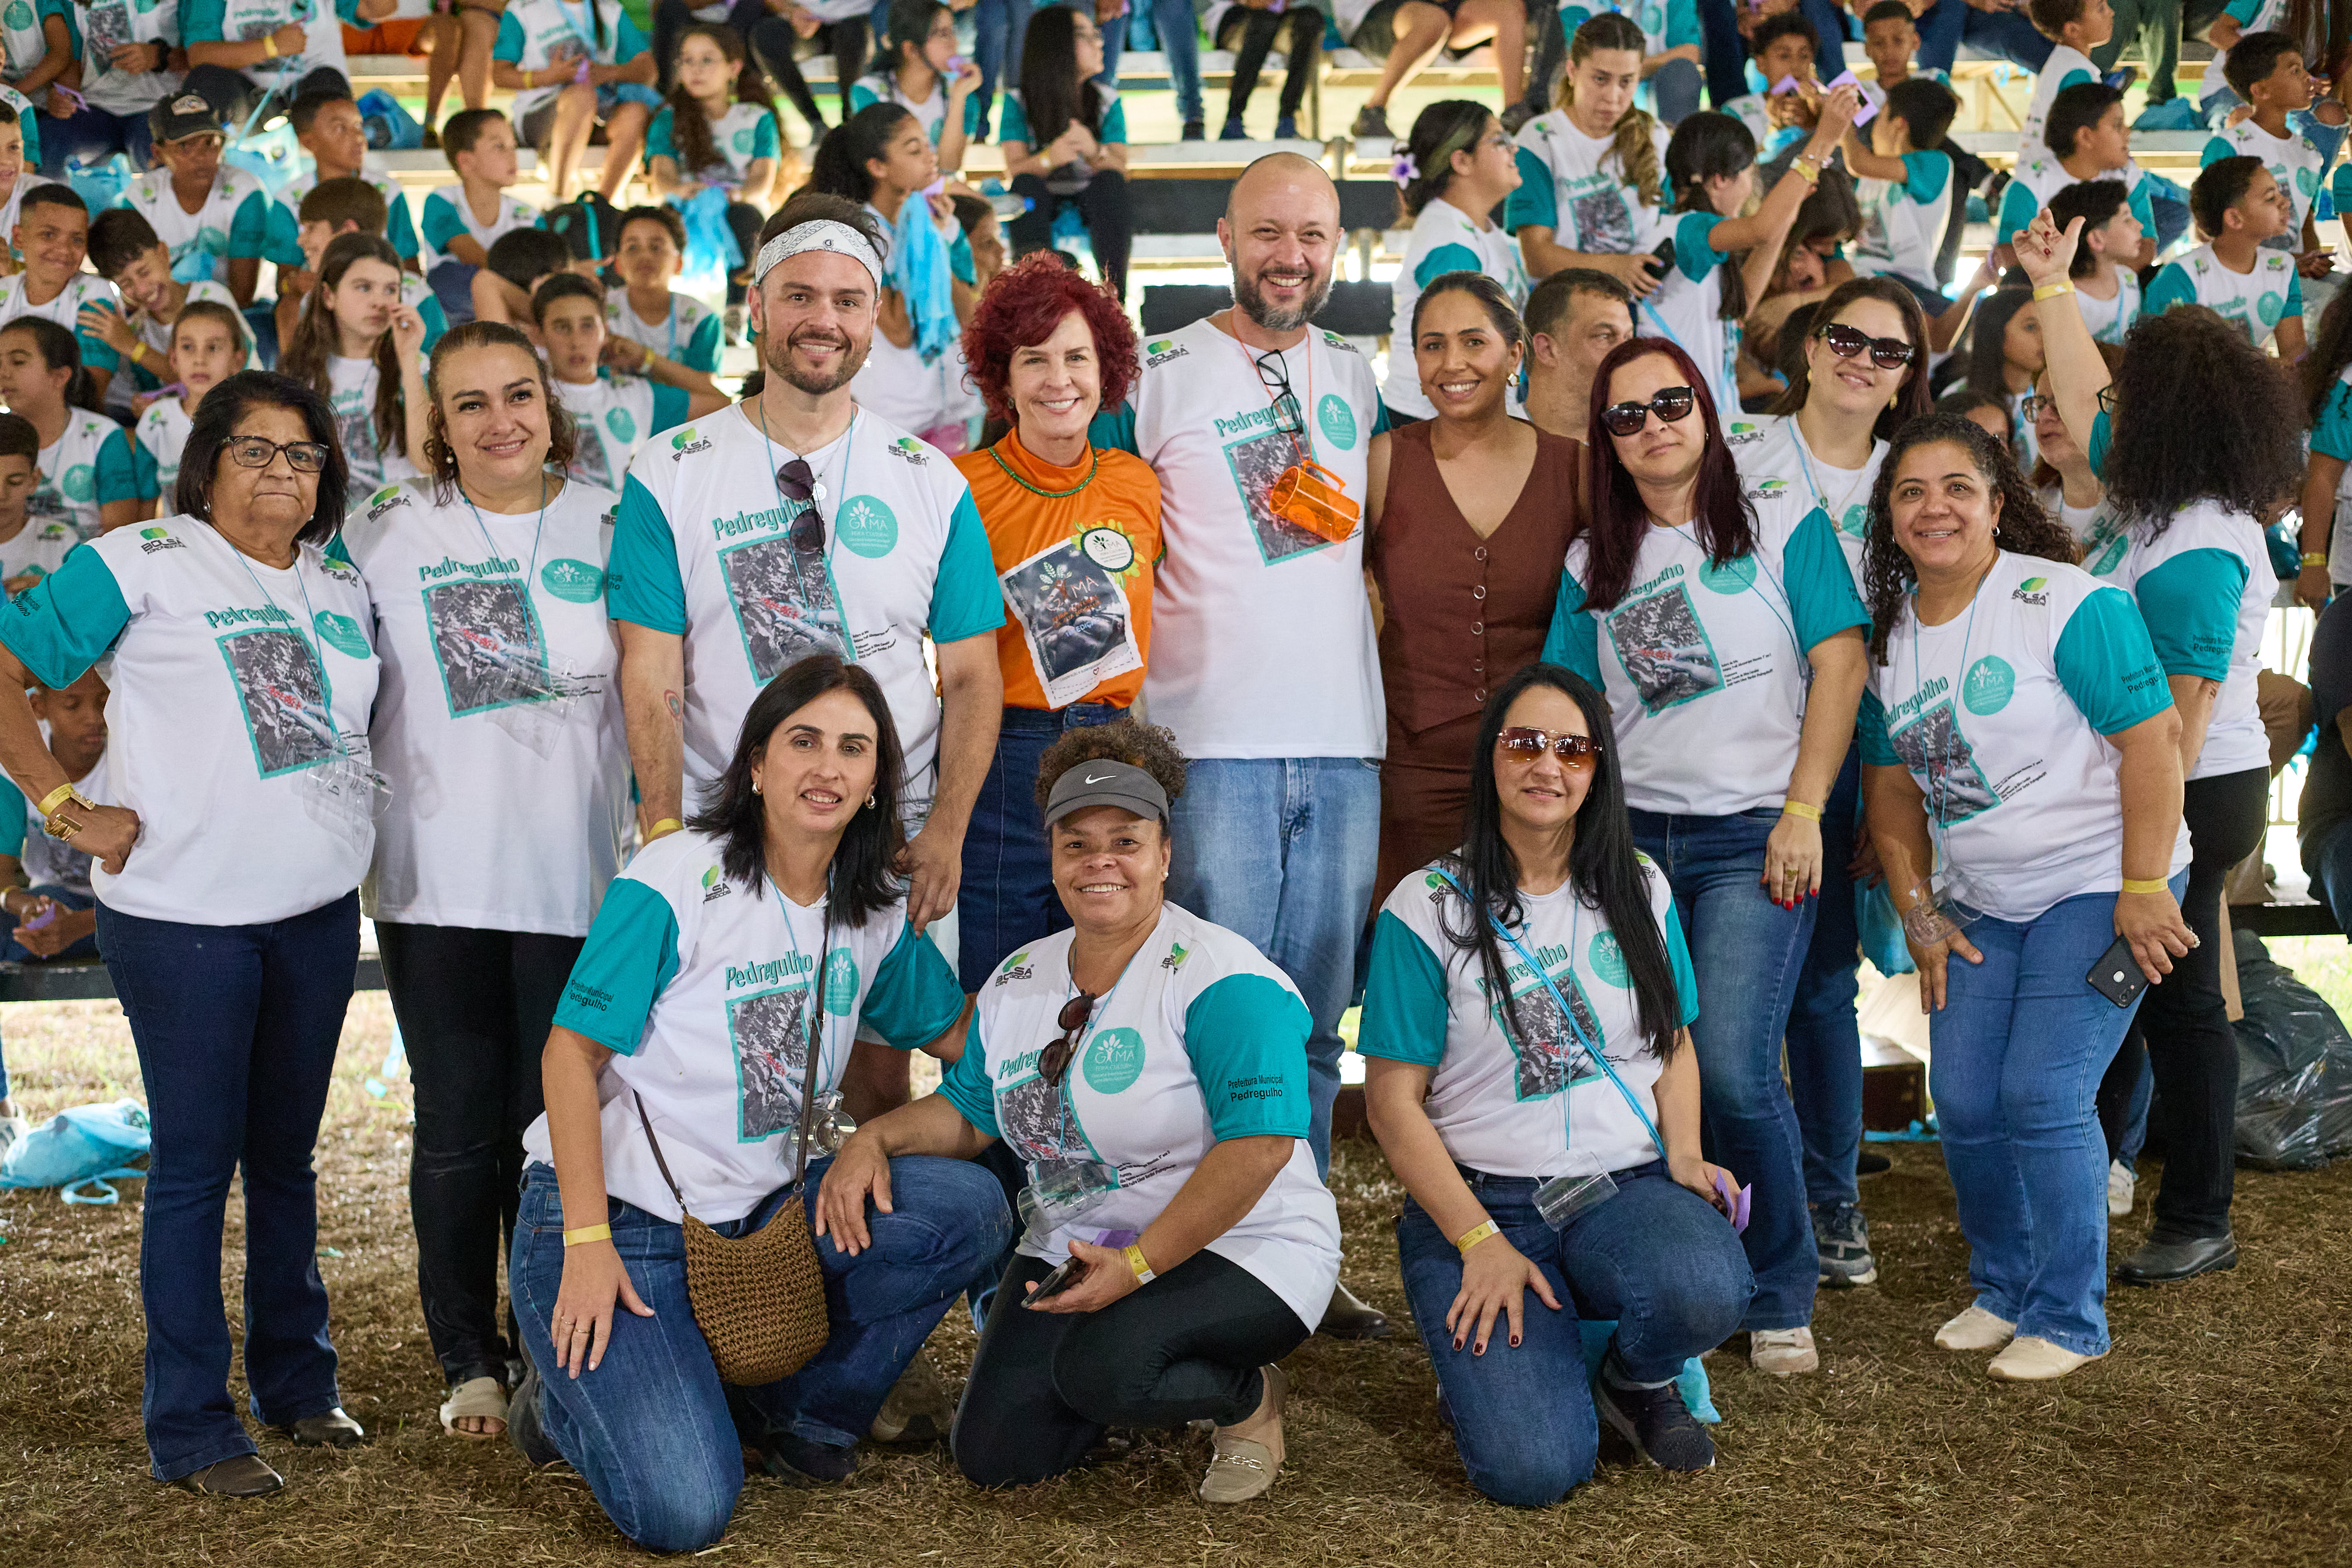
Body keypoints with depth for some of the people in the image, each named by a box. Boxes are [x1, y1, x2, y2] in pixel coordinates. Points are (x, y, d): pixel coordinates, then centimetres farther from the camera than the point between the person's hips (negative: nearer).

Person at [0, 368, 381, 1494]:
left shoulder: (343, 594, 13)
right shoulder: (141, 566, -5)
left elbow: (362, 732, 25)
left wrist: (351, 826, 10)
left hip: (319, 911, 5)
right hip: (183, 915, -5)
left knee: (287, 1151, 15)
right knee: (195, 1160, 1)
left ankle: (298, 1382, 28)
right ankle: (190, 1429, 9)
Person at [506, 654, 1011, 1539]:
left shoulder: (877, 915, 5)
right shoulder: (678, 882, -13)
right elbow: (571, 1053, -14)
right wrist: (587, 1243, -18)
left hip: (765, 1213, 6)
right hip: (626, 1216, -6)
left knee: (969, 1210, -18)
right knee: (684, 1513, -22)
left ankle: (798, 1412, 3)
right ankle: (570, 1391, 12)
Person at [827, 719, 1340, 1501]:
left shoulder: (1219, 979, -16)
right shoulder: (1019, 982, 8)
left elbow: (1260, 1143, -24)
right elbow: (971, 1110, 14)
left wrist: (1138, 1264, -26)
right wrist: (876, 1138, -8)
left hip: (1241, 1250, -7)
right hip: (1074, 1248, 7)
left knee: (1100, 1368, -33)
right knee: (993, 1454, -6)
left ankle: (1249, 1393, -1)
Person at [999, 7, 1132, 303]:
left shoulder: (1107, 100, 2)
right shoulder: (1018, 101, -3)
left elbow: (1120, 170, -9)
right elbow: (1015, 171, -13)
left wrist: (1095, 152, -33)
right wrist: (1050, 159, -36)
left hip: (1093, 201, 1)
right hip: (1040, 202, -1)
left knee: (1110, 181, -30)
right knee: (1026, 185, -32)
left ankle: (1114, 297, -38)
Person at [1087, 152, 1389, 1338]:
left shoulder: (1357, 381, 14)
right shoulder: (1160, 378, -1)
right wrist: (1131, 637, -8)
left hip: (1344, 743, 5)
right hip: (1215, 741, -4)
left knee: (1313, 1018, 10)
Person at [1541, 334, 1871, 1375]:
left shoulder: (1784, 525, 5)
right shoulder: (1593, 565, 14)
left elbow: (1840, 665, -1)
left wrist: (1802, 812, -8)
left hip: (1752, 835, -3)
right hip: (1633, 832, 3)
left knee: (1731, 1067, -15)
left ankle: (1781, 1297, 3)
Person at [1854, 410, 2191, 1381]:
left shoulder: (2066, 603, -15)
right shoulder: (1889, 635, 6)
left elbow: (2153, 738, -17)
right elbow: (1891, 784, 15)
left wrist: (2143, 890, -19)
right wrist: (1918, 915, 9)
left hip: (2095, 889, -6)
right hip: (1979, 906, 6)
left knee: (2042, 1098, -12)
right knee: (1964, 1103, 3)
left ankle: (2069, 1319, 3)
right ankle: (2003, 1291, 24)